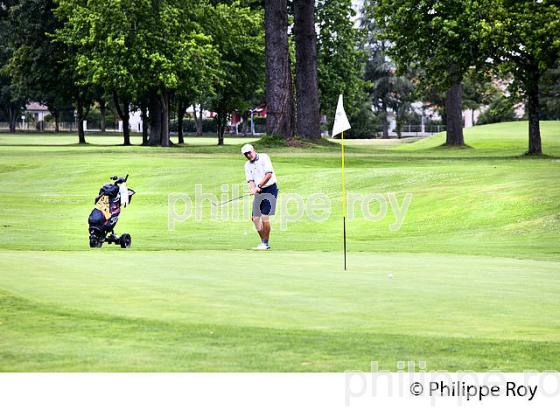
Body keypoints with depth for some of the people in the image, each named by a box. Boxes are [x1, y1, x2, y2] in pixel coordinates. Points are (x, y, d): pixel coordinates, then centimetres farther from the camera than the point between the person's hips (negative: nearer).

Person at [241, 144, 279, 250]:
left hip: (270, 189, -7)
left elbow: (269, 174, -15)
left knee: (265, 217, -14)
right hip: (259, 192, 7)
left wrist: (259, 186, -19)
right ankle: (263, 242, 16)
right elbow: (250, 180, 3)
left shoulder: (264, 157, -7)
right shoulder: (247, 165, 10)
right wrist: (253, 189, -19)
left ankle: (266, 243, -6)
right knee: (255, 218, 3)